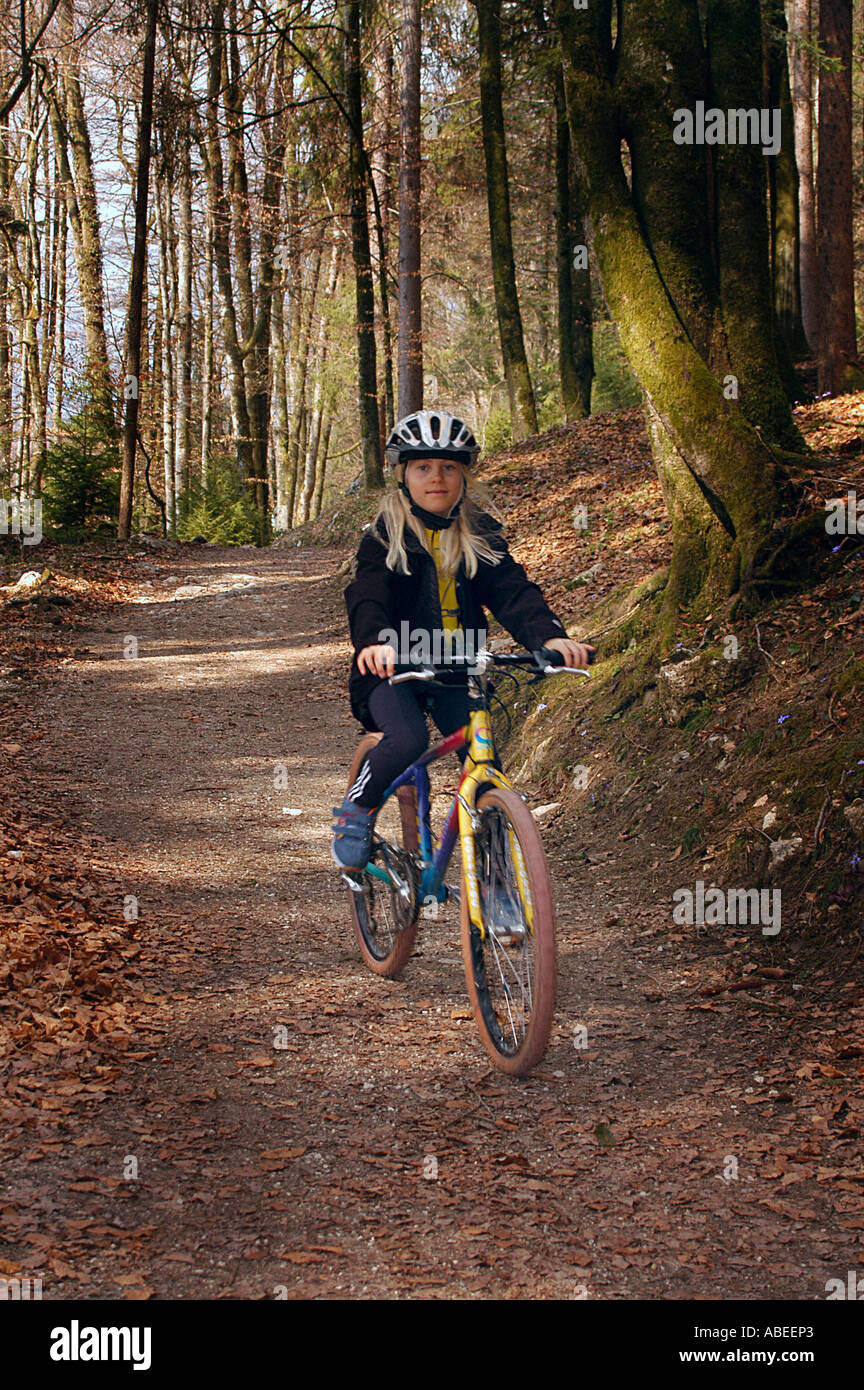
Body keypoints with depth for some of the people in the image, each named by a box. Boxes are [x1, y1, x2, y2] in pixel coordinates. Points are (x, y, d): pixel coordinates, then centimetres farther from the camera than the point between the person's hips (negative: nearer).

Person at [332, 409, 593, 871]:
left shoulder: (481, 535, 5)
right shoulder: (386, 535, -3)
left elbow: (512, 590, -9)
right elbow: (367, 595, -20)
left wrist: (550, 636, -30)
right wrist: (374, 642, -44)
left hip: (456, 670, 3)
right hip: (394, 667, -3)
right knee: (407, 739, -31)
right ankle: (356, 810, -4)